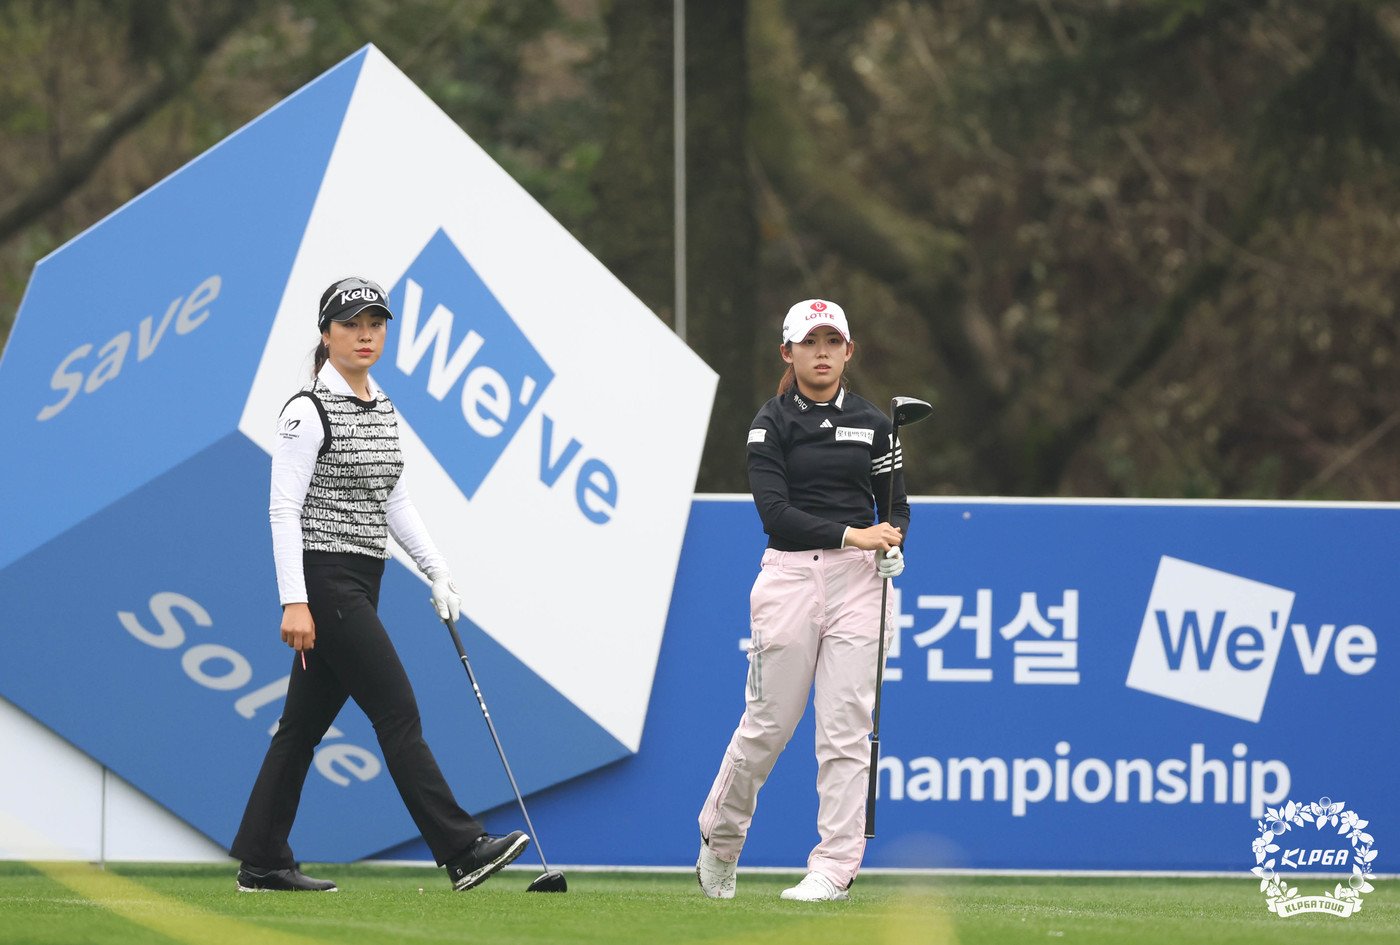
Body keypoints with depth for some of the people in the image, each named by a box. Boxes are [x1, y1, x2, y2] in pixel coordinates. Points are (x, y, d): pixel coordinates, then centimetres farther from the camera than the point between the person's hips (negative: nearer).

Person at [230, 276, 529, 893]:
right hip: (325, 581, -8)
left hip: (360, 586, 8)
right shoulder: (309, 411, -12)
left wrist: (437, 573, 13)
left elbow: (393, 502, 21)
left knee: (305, 721, 9)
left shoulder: (382, 409, 14)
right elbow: (283, 509, -15)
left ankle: (261, 862, 13)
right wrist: (294, 603, -21)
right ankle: (461, 850, -14)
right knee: (398, 711, -11)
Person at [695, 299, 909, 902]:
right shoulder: (771, 424, 0)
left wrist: (891, 542, -8)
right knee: (769, 722, 2)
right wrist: (850, 534, -20)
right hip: (789, 575, -2)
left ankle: (834, 869, -2)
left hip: (855, 581, 2)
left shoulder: (872, 425, 10)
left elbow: (896, 507, 15)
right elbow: (775, 512, -11)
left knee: (846, 727, -5)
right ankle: (720, 840, 25)